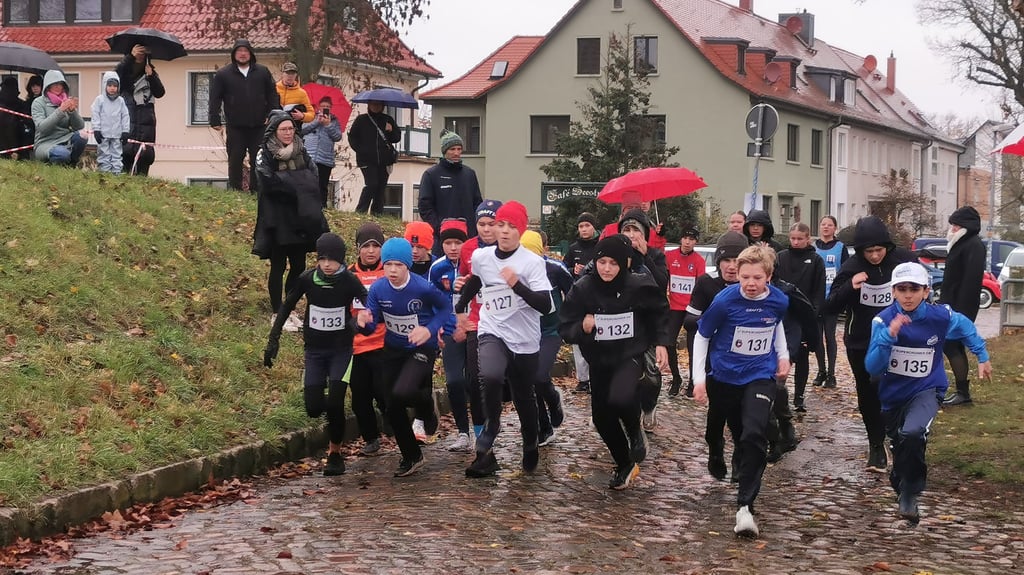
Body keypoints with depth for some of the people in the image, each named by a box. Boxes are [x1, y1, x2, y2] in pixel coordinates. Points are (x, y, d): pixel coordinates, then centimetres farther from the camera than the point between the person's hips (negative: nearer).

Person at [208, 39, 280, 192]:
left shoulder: (263, 72, 8)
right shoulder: (223, 74, 3)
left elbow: (272, 94, 8)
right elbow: (215, 99, 1)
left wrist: (273, 115, -3)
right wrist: (215, 120, -6)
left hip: (258, 126, 1)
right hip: (235, 128, -1)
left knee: (258, 161, 3)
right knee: (235, 161, 1)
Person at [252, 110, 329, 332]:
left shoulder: (301, 152, 10)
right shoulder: (265, 155, -6)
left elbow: (312, 179, 4)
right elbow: (269, 182, -19)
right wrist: (298, 188, -15)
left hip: (299, 219, 5)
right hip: (277, 220, -5)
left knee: (298, 266, 8)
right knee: (278, 267, 0)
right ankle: (276, 313, 9)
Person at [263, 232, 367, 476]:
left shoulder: (350, 281, -12)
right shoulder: (307, 279, -8)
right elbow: (286, 307, 2)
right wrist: (273, 339, -1)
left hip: (341, 349, -2)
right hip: (314, 350, 2)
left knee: (335, 403, -12)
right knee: (314, 408, -5)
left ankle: (335, 453, 8)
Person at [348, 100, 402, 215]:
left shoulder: (388, 120, 13)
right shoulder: (361, 120, 6)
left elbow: (397, 138, 13)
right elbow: (352, 137, 8)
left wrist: (391, 131, -8)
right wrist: (360, 150, -5)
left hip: (384, 160, 4)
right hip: (367, 160, -3)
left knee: (381, 186, 3)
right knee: (371, 184, -16)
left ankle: (377, 212, 10)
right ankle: (360, 212, -9)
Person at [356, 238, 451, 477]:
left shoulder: (423, 288, -22)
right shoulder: (377, 289, -12)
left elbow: (446, 307, -4)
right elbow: (370, 327, -8)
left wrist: (430, 330, -20)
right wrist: (365, 321, -32)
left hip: (421, 350, -5)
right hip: (393, 350, 5)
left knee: (401, 393, -29)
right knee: (392, 408, 8)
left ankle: (427, 401, 8)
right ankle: (411, 457, 29)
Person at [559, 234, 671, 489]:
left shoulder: (639, 286, -15)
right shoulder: (582, 289, -14)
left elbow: (659, 312, 7)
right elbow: (565, 328, -8)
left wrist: (661, 342, 1)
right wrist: (581, 327, -28)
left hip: (631, 356, -3)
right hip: (599, 361, 3)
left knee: (620, 399, -31)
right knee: (602, 418, 10)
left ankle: (636, 433, 4)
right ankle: (625, 465, 36)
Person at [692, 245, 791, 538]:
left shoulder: (779, 301, -9)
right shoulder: (725, 301, -18)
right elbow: (702, 336, -5)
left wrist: (783, 355, 9)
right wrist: (699, 379, -7)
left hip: (760, 377, 0)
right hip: (724, 376, 0)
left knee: (755, 435, -19)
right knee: (738, 433, 16)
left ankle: (745, 507, -18)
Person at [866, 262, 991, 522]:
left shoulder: (940, 317, -16)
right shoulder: (883, 321, -19)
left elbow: (967, 328, 9)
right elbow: (872, 368, -23)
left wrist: (983, 357, 18)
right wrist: (889, 336, -36)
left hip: (926, 390, -2)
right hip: (893, 394, 2)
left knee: (912, 434, -32)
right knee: (900, 445, 23)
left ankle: (909, 494, -13)